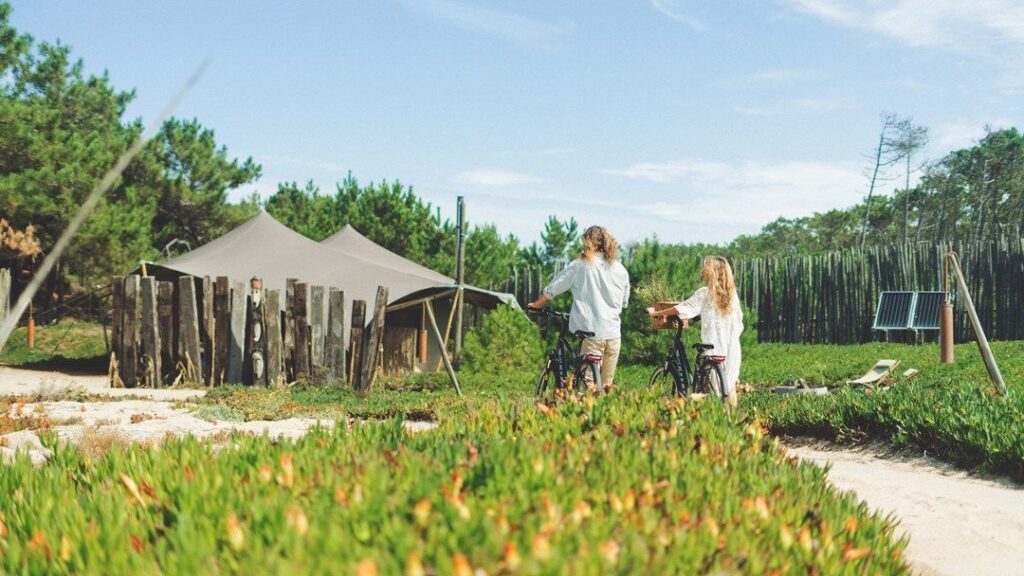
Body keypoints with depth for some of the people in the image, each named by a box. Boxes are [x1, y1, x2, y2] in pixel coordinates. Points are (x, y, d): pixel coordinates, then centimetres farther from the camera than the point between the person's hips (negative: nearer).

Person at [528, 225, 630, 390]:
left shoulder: (579, 265, 0)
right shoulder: (620, 269, 9)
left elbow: (552, 289, 5)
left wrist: (536, 304, 21)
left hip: (591, 333, -3)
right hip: (614, 334, 3)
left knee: (590, 384, -2)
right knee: (608, 386, 12)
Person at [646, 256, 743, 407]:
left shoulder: (704, 293, -8)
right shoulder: (732, 293, 6)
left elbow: (680, 309, -8)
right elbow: (739, 322, 10)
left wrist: (655, 313, 1)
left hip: (713, 347, -4)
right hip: (732, 346, 5)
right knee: (730, 384, 11)